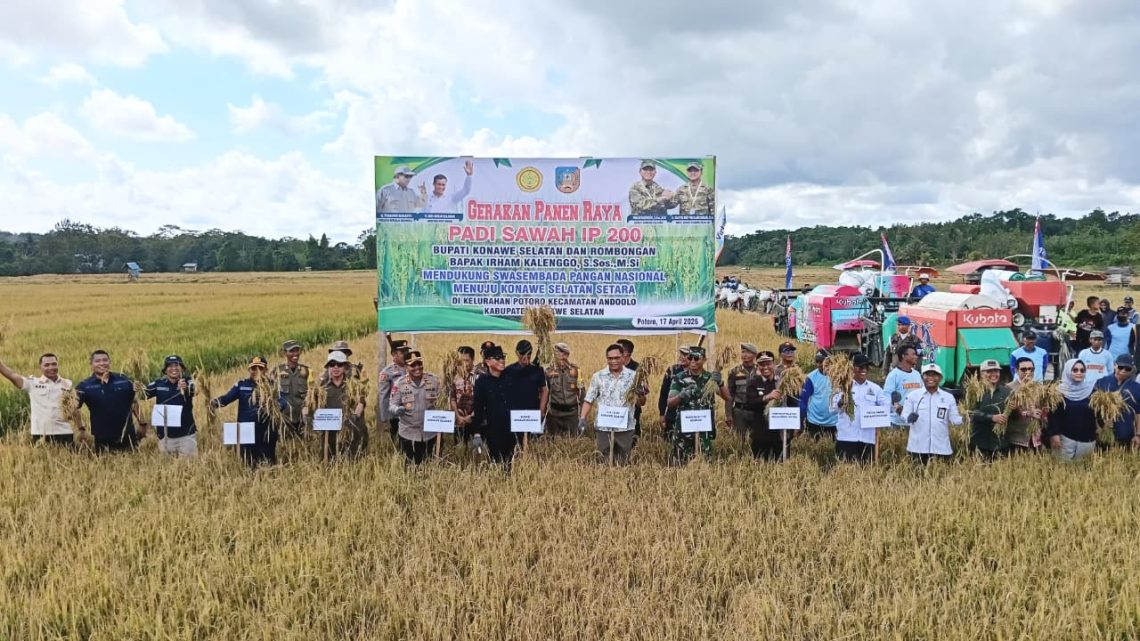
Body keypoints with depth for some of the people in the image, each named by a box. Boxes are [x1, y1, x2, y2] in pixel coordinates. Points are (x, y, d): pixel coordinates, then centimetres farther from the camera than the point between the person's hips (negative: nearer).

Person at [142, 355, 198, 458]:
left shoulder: (187, 382, -8)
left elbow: (194, 391, -27)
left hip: (186, 434, -2)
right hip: (165, 435, 2)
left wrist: (185, 388, -50)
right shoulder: (158, 383, 0)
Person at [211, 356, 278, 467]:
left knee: (269, 464, 5)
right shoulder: (241, 385, 6)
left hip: (267, 431, 0)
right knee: (248, 464, 8)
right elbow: (227, 397, -5)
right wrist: (216, 402, -25)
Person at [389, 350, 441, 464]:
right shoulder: (400, 383, -5)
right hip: (408, 433, -1)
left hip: (430, 432, 1)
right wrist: (397, 410, -28)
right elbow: (391, 405, -4)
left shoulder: (434, 380, -3)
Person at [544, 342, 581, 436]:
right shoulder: (549, 371, 1)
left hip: (572, 411, 0)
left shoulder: (575, 370, 1)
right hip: (554, 412, 0)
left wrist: (583, 408, 4)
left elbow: (581, 390, 7)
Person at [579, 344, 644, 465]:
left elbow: (641, 403, 2)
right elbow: (589, 400, 4)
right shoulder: (598, 376, 2)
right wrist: (582, 419, -7)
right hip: (603, 427, 0)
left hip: (625, 428, 0)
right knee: (604, 463, 6)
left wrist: (641, 395, -20)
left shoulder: (632, 376, 1)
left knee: (623, 464, 9)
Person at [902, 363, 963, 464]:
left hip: (941, 447, 1)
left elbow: (954, 419, 7)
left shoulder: (949, 397, 6)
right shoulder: (913, 395, 2)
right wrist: (909, 417, -21)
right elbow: (904, 415, -3)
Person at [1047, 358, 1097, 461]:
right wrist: (1054, 434, -10)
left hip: (1087, 440, 2)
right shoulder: (1059, 390, -2)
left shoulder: (1091, 390, 3)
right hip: (1065, 438, -2)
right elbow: (1053, 415, -3)